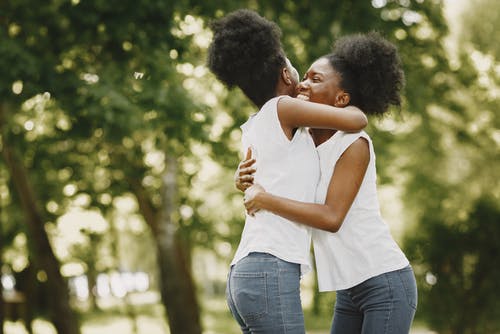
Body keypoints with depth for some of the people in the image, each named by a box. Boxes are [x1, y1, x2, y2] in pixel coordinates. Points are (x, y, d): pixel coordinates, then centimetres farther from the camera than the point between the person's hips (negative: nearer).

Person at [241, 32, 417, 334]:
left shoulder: (355, 143, -15)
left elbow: (332, 218, -22)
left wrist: (265, 199, -19)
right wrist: (247, 182, -8)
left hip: (386, 283, -8)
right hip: (351, 290, 8)